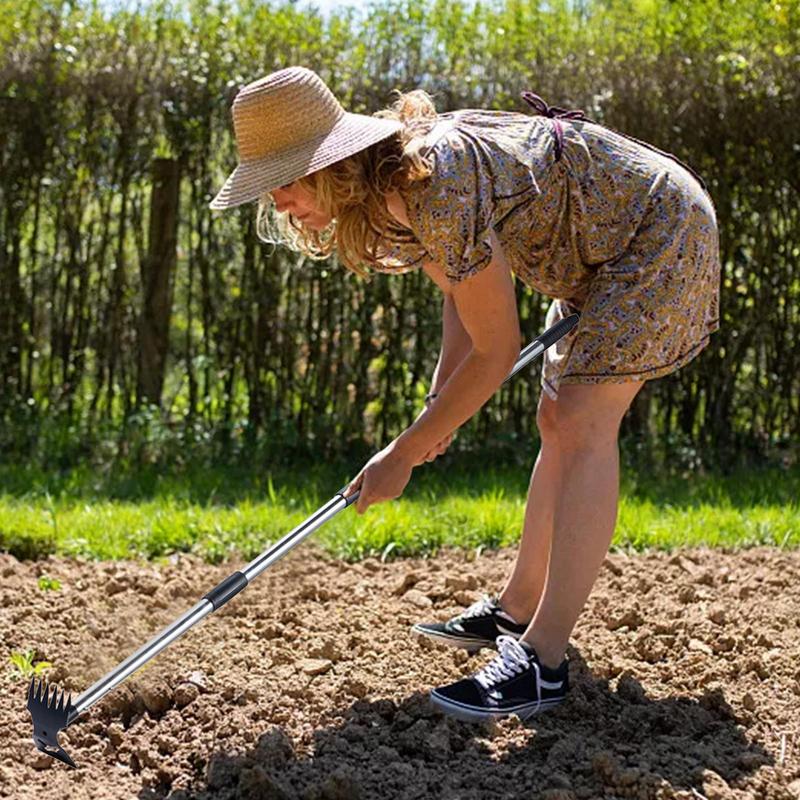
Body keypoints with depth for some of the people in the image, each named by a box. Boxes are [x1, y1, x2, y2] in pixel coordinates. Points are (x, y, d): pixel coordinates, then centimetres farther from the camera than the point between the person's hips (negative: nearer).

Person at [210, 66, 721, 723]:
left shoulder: (441, 193, -34)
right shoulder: (388, 186, -5)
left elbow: (497, 351, -26)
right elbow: (462, 287, 10)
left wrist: (403, 455, -17)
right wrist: (439, 407, -3)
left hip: (663, 228, -10)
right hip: (599, 251, 10)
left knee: (584, 422, -19)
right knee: (558, 420, 15)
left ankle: (543, 660, -20)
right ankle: (517, 610, 27)